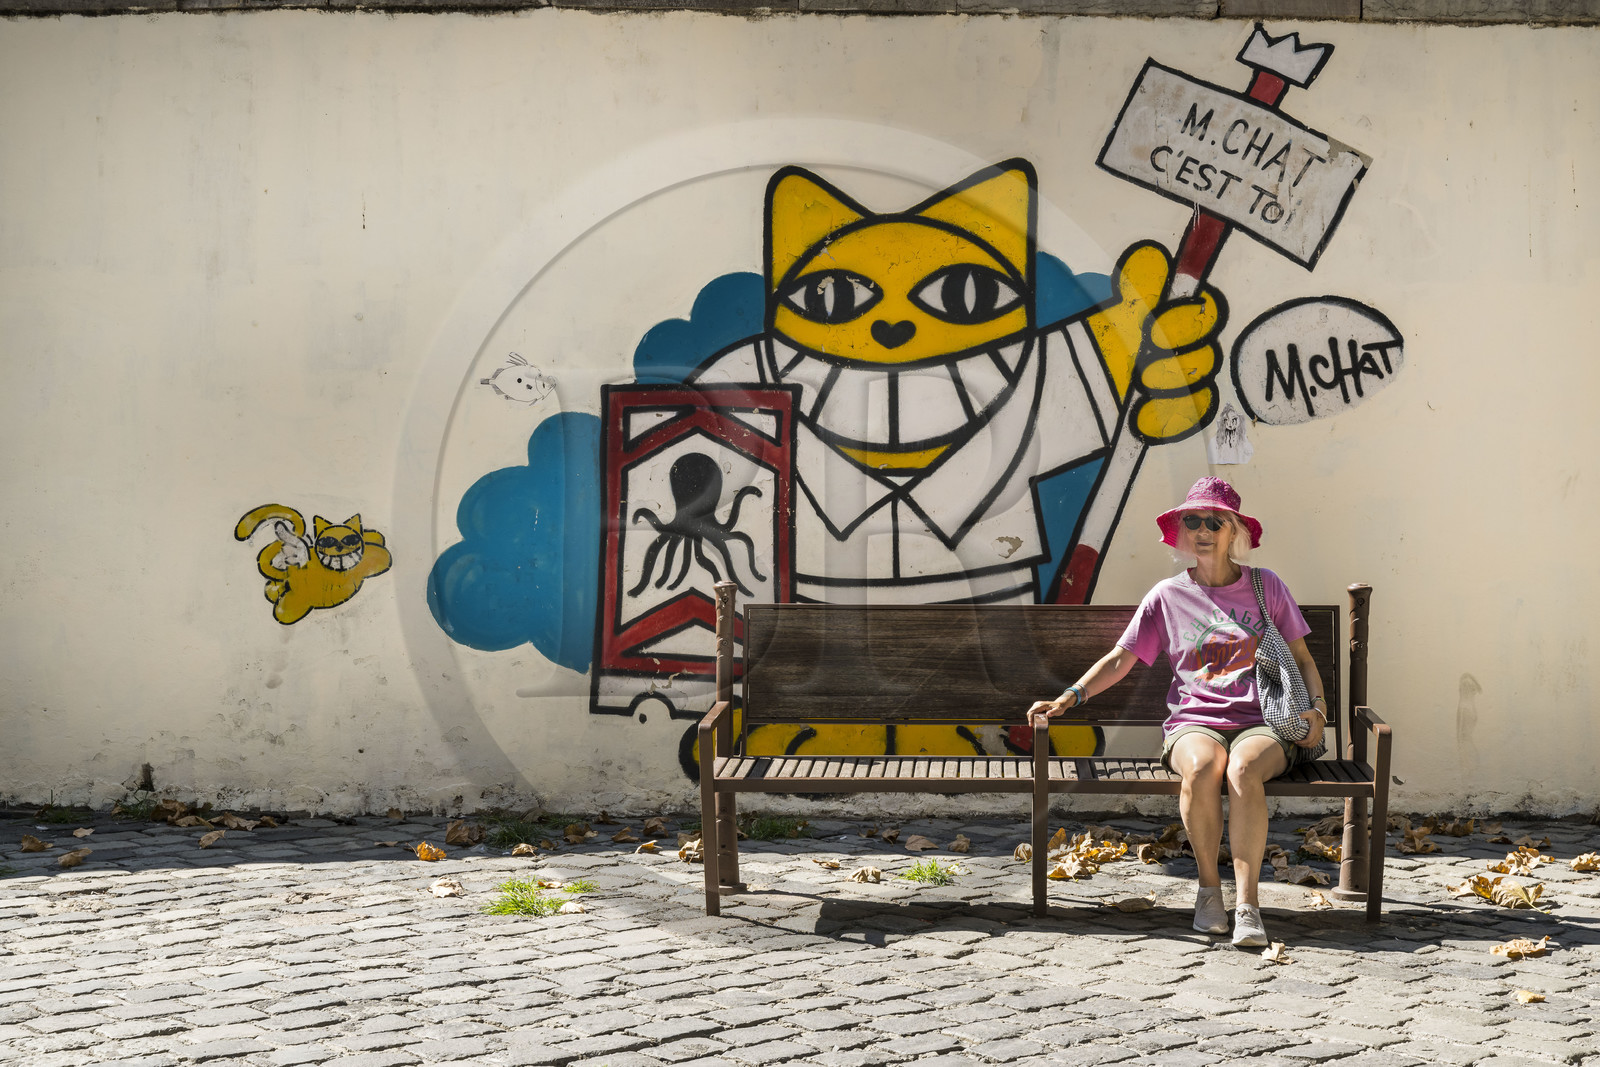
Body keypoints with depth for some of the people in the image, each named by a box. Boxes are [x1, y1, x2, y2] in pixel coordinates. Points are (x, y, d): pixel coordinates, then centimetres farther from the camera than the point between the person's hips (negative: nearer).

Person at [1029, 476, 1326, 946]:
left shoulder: (1266, 586, 13)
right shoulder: (1167, 596, 13)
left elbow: (1301, 659, 16)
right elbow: (1120, 659, 12)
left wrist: (1317, 710, -1)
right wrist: (1070, 696, -2)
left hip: (1261, 723, 0)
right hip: (1194, 723, 1)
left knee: (1244, 767, -37)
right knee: (1202, 766, -37)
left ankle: (1247, 900, -35)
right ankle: (1209, 885, -18)